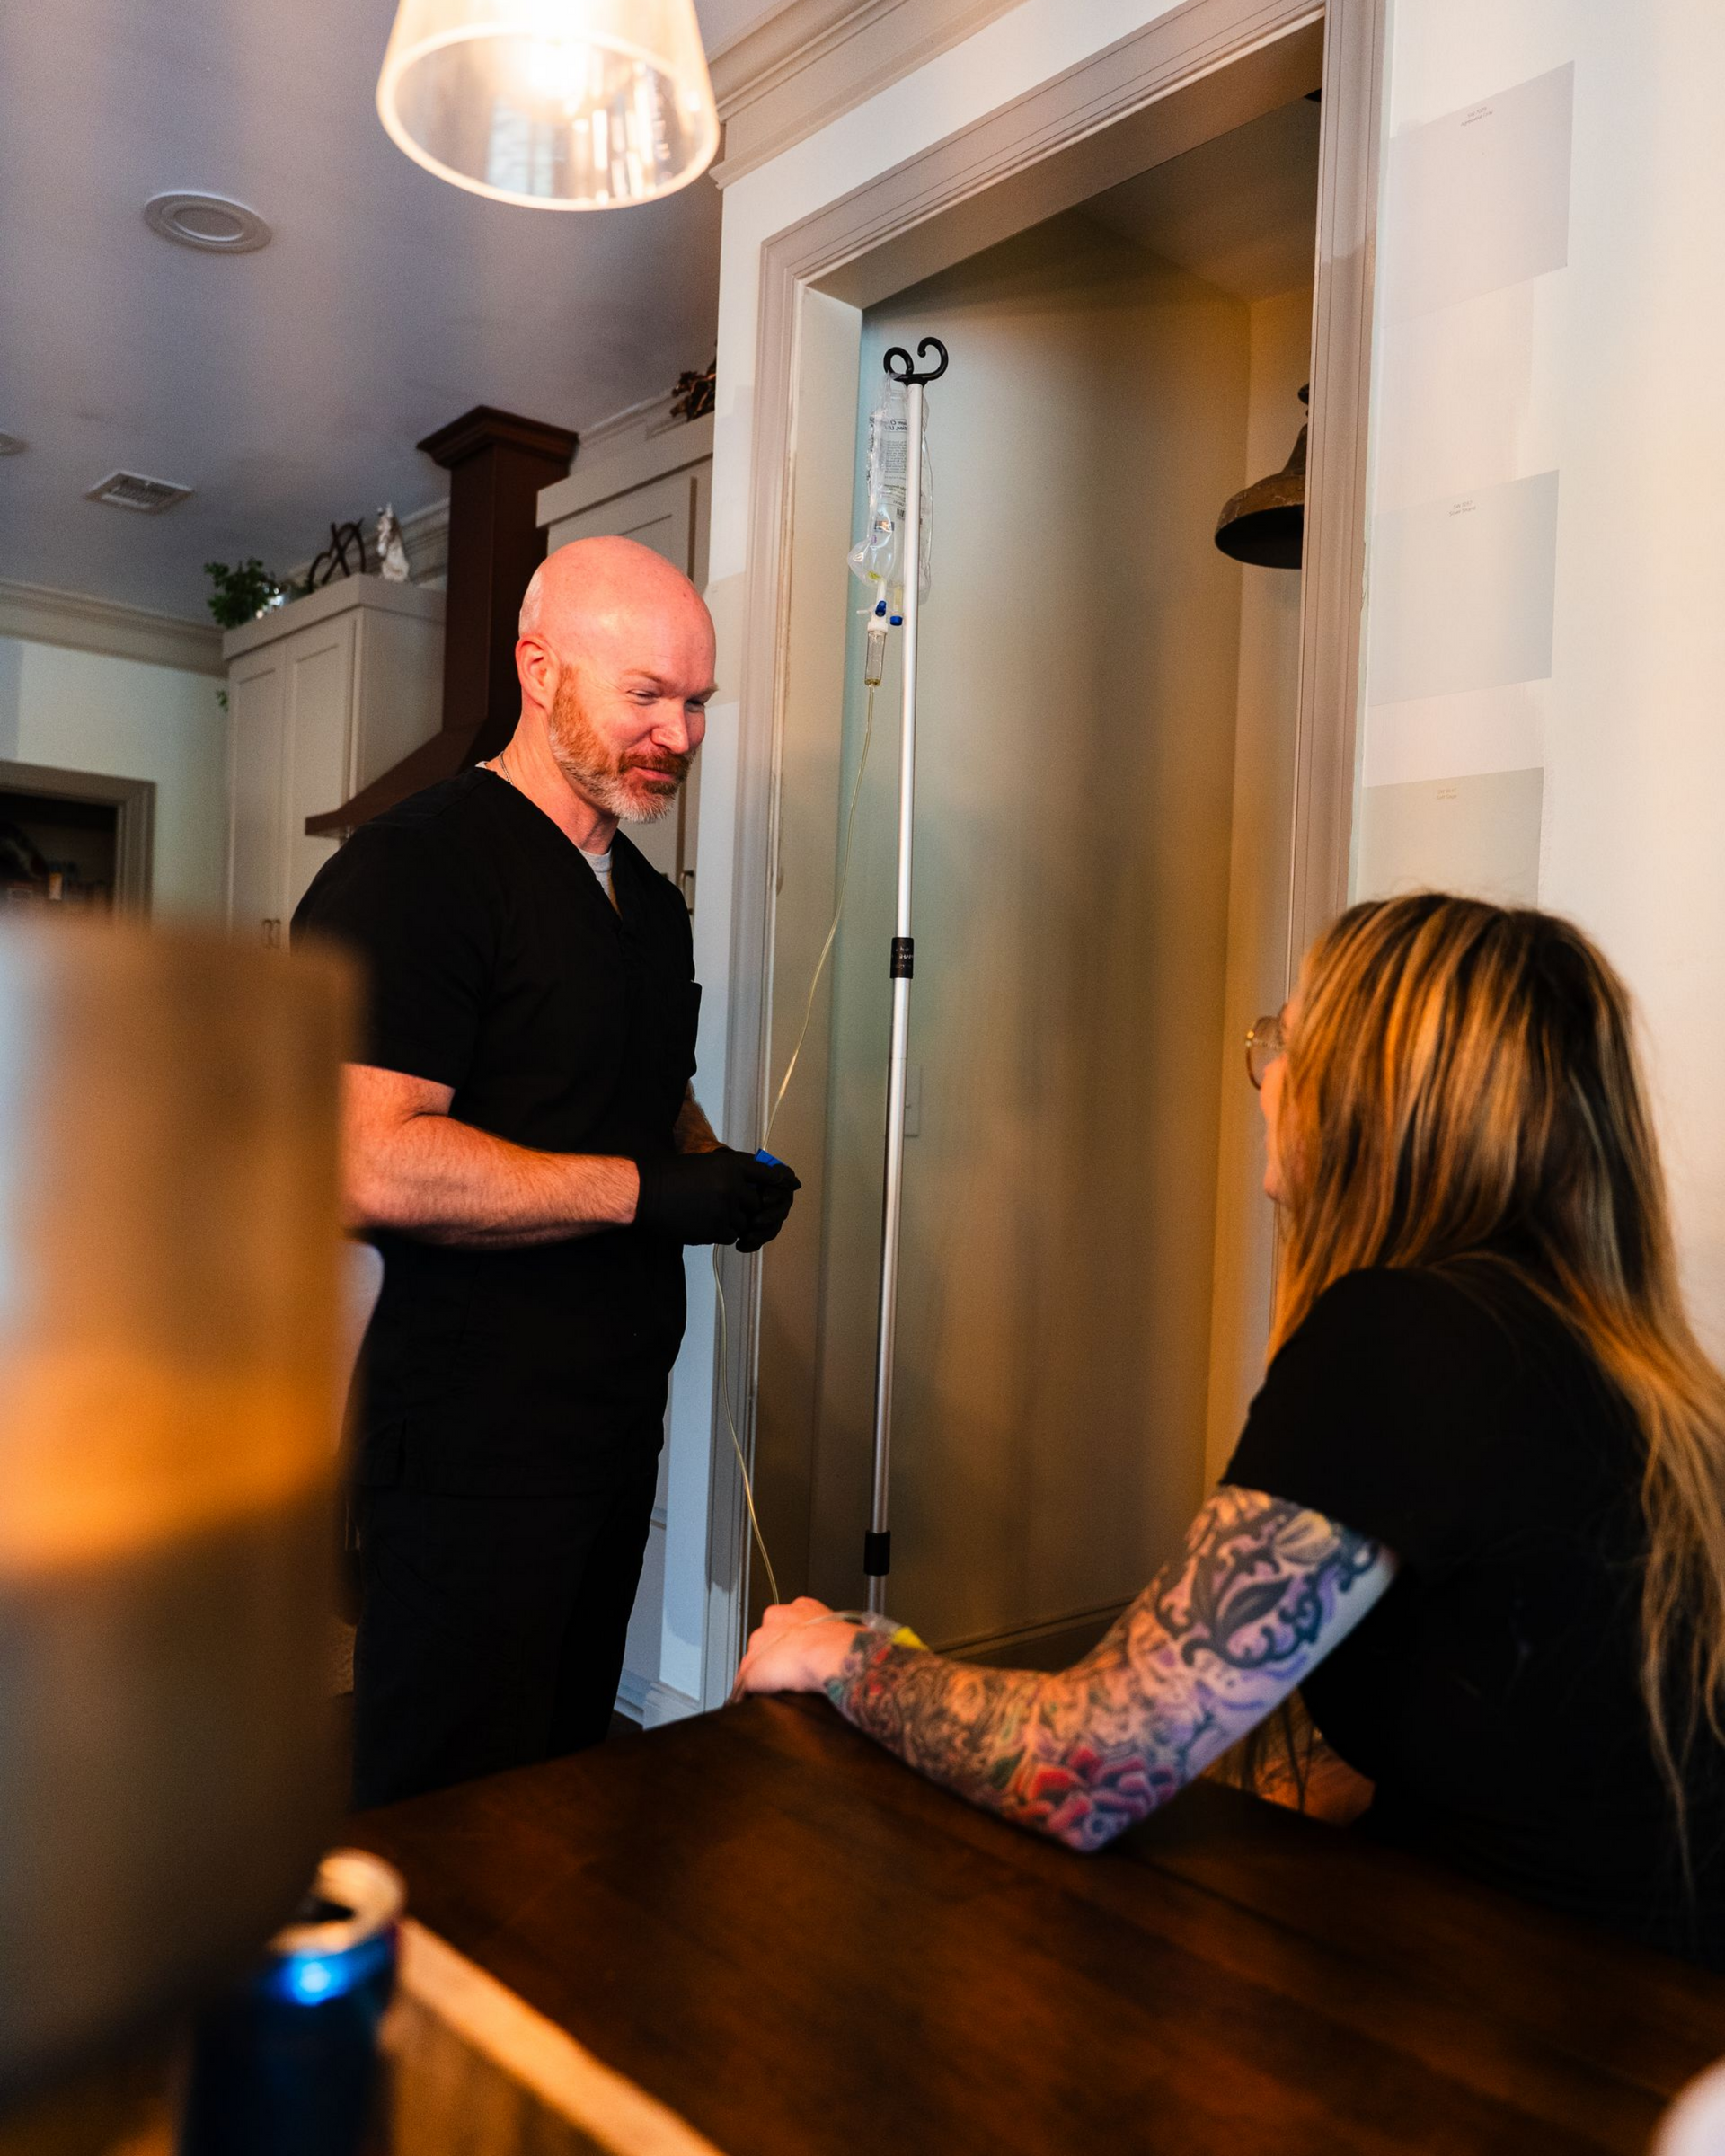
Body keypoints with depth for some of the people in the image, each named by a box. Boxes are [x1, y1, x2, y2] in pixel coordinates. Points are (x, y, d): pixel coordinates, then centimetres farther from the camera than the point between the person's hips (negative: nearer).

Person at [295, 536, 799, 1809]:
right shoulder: (412, 870, -15)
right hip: (472, 1450, -8)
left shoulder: (651, 901, 14)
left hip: (616, 1426, 9)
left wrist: (725, 1177, 4)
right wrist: (646, 1189, -22)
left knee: (571, 1797, 22)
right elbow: (369, 1162, -25)